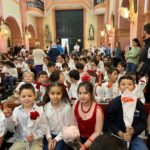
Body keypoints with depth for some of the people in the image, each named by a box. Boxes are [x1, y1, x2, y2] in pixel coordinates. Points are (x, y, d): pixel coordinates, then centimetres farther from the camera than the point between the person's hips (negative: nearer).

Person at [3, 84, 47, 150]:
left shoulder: (39, 110, -8)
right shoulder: (17, 110, -1)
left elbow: (43, 128, -5)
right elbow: (12, 124, -13)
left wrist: (35, 135, -18)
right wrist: (9, 117, -31)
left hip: (36, 140, -2)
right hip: (20, 139, 2)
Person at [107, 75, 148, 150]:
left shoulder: (138, 103, 0)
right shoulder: (113, 103, -7)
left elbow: (143, 123, 2)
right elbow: (110, 122, -5)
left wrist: (133, 130, -16)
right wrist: (121, 134, -18)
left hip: (134, 137, 3)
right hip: (117, 136, -2)